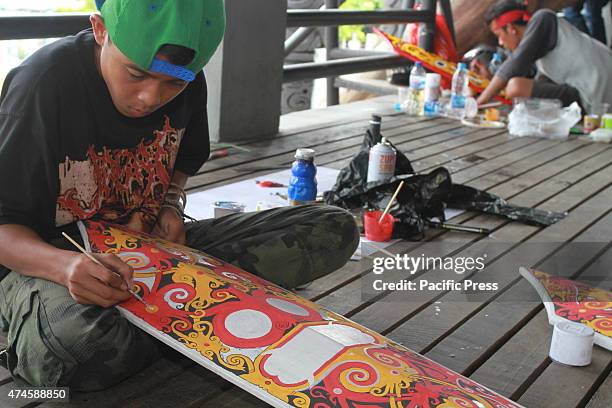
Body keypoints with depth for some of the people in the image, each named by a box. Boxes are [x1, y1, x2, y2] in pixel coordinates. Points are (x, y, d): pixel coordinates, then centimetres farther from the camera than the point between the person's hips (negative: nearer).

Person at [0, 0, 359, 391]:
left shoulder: (189, 86, -4)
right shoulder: (45, 83, -19)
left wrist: (171, 204, -6)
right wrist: (64, 265, -36)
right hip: (49, 256, -5)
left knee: (334, 229, -10)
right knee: (78, 338, -46)